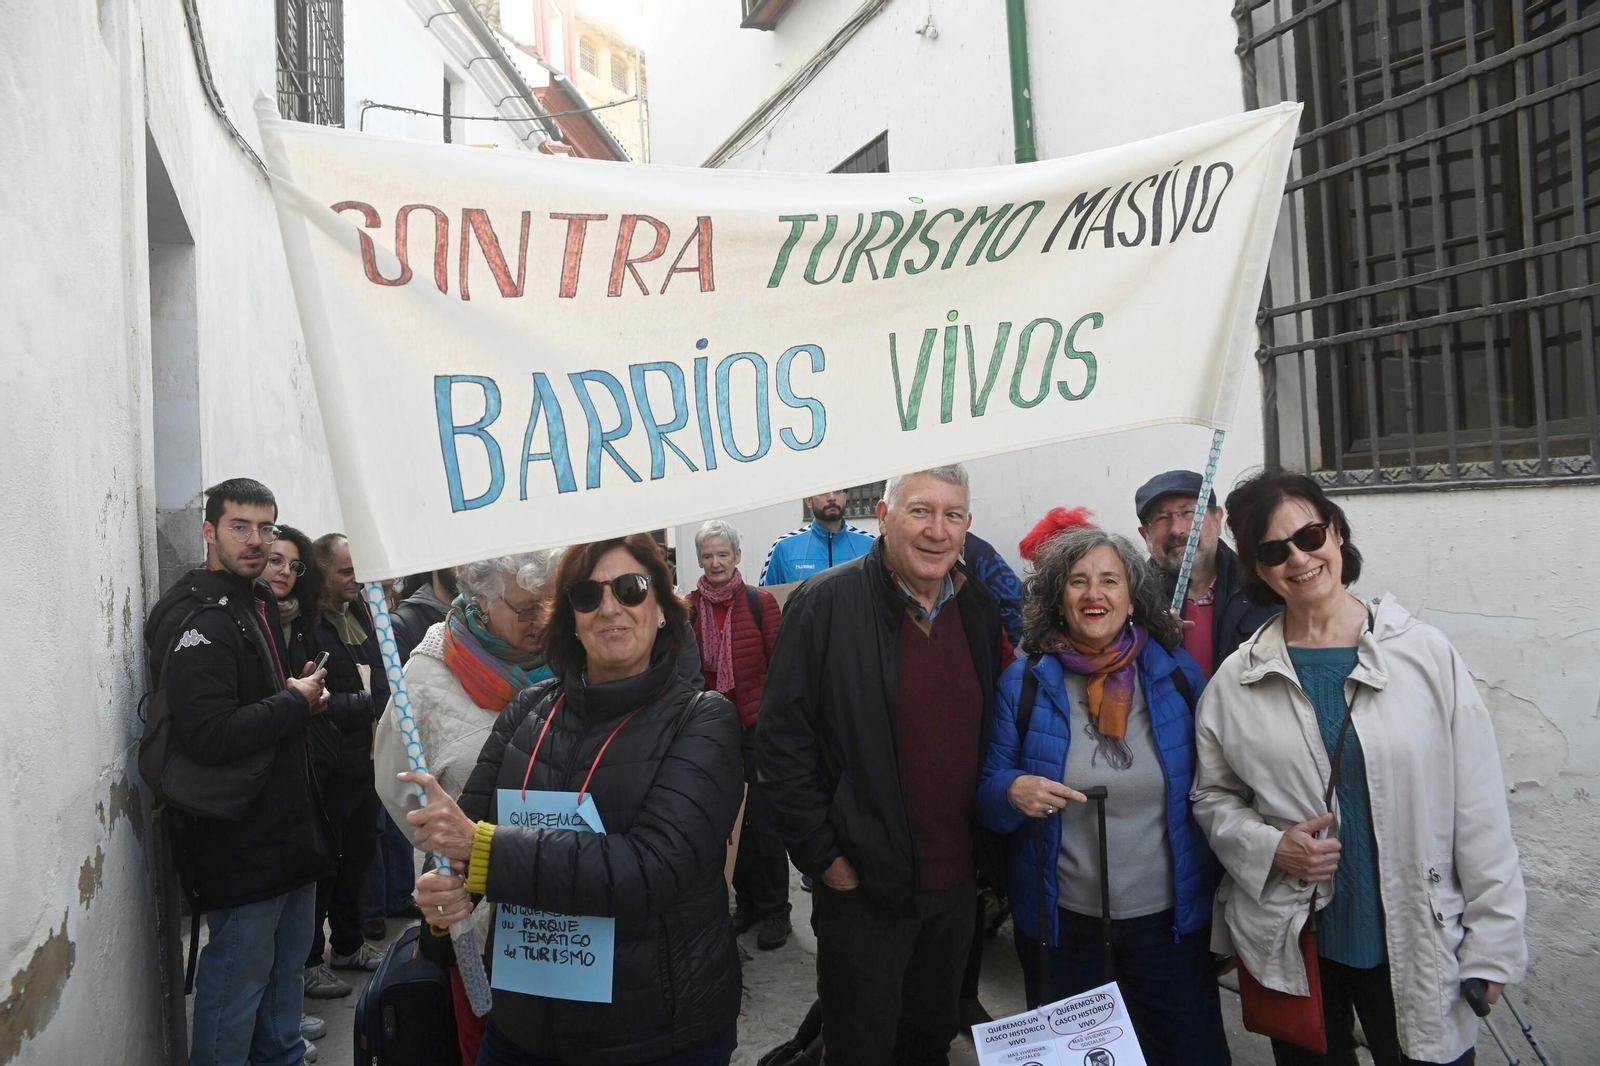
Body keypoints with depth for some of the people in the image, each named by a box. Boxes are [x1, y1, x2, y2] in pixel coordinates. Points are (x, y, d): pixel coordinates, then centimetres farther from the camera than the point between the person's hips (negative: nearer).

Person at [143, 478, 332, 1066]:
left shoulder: (261, 602, 11)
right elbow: (208, 735, -30)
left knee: (286, 962, 21)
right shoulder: (197, 618, -19)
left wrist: (301, 693, 3)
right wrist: (295, 702, -18)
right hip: (239, 837, -9)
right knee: (237, 975, 4)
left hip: (287, 821, 9)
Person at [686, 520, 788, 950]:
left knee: (763, 821, 1)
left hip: (756, 725, -3)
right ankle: (746, 901, 27)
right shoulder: (688, 607, 1)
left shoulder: (761, 602, -5)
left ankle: (774, 909, 18)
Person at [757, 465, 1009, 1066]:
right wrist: (822, 855, -14)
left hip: (958, 878, 5)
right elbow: (781, 742, -14)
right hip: (863, 882, -5)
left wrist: (990, 845, 7)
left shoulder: (979, 608, 1)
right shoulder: (825, 604, -16)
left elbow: (995, 731, 11)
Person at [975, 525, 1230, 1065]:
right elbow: (987, 793, -2)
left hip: (1169, 919, 0)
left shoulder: (1178, 672, -4)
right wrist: (1013, 791, -25)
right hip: (1061, 924, 0)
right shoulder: (1024, 682, -6)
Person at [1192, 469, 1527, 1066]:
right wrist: (1272, 848, -13)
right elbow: (1212, 798, 5)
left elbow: (1479, 810, -5)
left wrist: (1492, 943, -5)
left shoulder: (1426, 654, -6)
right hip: (1290, 947, 1)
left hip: (1418, 944, -1)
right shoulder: (1236, 681, -3)